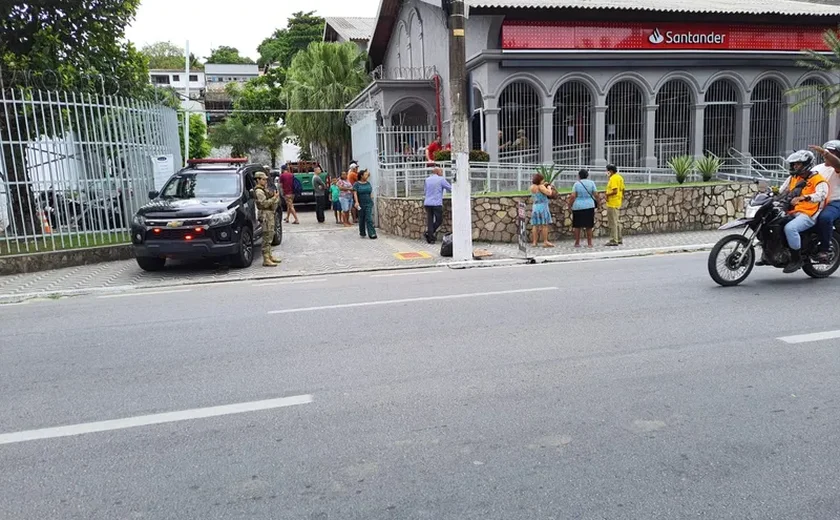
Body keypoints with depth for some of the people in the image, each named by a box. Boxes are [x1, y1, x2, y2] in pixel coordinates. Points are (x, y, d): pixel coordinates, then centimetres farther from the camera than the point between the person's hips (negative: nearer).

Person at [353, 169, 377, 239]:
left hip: (368, 204, 2)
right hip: (361, 204, -2)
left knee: (369, 219, -7)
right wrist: (356, 202, -22)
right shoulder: (356, 184, -3)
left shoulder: (368, 183, 9)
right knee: (361, 219, 8)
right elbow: (355, 193, -11)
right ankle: (362, 233, 22)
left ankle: (372, 234, -13)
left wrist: (371, 200, 14)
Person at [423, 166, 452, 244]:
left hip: (427, 203, 5)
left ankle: (430, 238, 5)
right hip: (437, 203, -5)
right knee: (439, 220, 6)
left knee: (430, 221, 8)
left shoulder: (427, 180, 13)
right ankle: (428, 233, -5)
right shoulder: (441, 179, -2)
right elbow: (450, 189, 2)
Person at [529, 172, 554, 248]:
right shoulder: (541, 187, -13)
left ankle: (534, 242, 6)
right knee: (544, 225, -6)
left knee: (535, 225, 7)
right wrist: (549, 187, -4)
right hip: (542, 207, -7)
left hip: (535, 207, 7)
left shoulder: (532, 187, 8)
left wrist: (543, 185, 19)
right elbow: (549, 193, -22)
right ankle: (545, 242, -8)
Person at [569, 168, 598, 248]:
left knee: (577, 226, 8)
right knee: (589, 226, 7)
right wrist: (597, 202, 12)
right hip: (589, 206, 1)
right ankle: (589, 243, 9)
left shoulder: (576, 184, -4)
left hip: (578, 207, -1)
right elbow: (596, 195, -2)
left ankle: (577, 243, 12)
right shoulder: (591, 183, 0)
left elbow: (573, 196, -10)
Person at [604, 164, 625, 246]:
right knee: (617, 222, 16)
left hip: (612, 203, -10)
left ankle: (614, 241, -5)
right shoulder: (620, 177, 13)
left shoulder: (613, 178, -17)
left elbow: (615, 191, -25)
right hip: (618, 203, 10)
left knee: (613, 223, -6)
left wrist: (607, 194, -12)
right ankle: (619, 239, 22)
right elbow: (622, 189, 18)